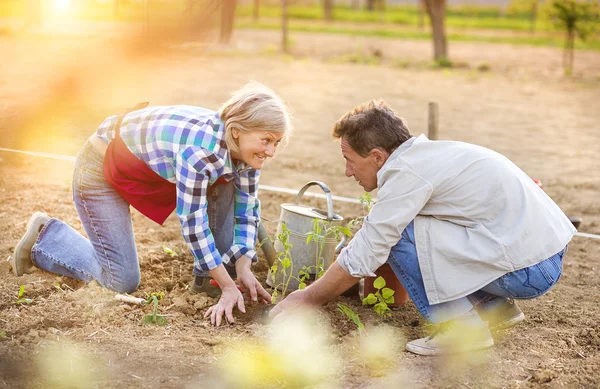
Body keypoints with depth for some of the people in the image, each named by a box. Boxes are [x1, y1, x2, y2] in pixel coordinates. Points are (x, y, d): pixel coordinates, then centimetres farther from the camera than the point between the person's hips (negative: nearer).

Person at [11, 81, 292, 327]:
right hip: (102, 170, -7)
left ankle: (207, 278, 2)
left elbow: (246, 211, -5)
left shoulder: (244, 148, -14)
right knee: (123, 282, -5)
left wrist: (244, 270, -16)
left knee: (226, 184, -11)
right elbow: (193, 224, -34)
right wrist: (228, 287, -29)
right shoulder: (198, 149, -38)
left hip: (152, 166, 8)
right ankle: (45, 236, 14)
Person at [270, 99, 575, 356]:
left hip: (528, 269, -9)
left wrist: (307, 299, 0)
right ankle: (495, 306, 18)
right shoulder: (427, 153, 13)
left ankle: (464, 327, -4)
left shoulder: (407, 171, -15)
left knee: (398, 233, -11)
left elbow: (362, 259, -13)